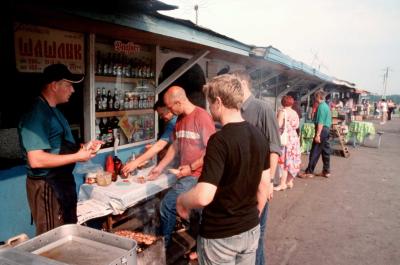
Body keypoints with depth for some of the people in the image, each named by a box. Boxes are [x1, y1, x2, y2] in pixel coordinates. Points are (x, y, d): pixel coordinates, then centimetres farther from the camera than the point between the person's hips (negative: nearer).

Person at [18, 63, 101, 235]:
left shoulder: (53, 111, 12)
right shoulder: (36, 114, -20)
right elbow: (36, 160, -28)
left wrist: (83, 148, 6)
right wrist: (77, 157, -21)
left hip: (63, 181, 10)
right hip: (47, 187, -10)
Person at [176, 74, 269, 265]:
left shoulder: (220, 140, -24)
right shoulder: (259, 136, -1)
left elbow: (203, 197, -32)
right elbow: (264, 184, 8)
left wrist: (181, 200, -12)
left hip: (220, 235, -6)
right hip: (251, 229, 7)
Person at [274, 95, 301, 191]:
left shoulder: (282, 112, -10)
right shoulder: (295, 113, 8)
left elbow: (278, 125, -17)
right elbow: (297, 126, 12)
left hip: (285, 138, -7)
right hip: (294, 138, 7)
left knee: (284, 160, -5)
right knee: (292, 160, 12)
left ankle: (283, 184, -4)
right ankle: (290, 181, 20)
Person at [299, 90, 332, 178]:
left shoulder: (321, 106, -14)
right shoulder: (326, 106, 16)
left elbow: (320, 122, -21)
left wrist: (317, 135, -23)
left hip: (321, 130, -10)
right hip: (327, 129, 10)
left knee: (314, 152, -6)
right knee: (326, 151, 11)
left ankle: (309, 172, -3)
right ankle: (326, 171, 16)